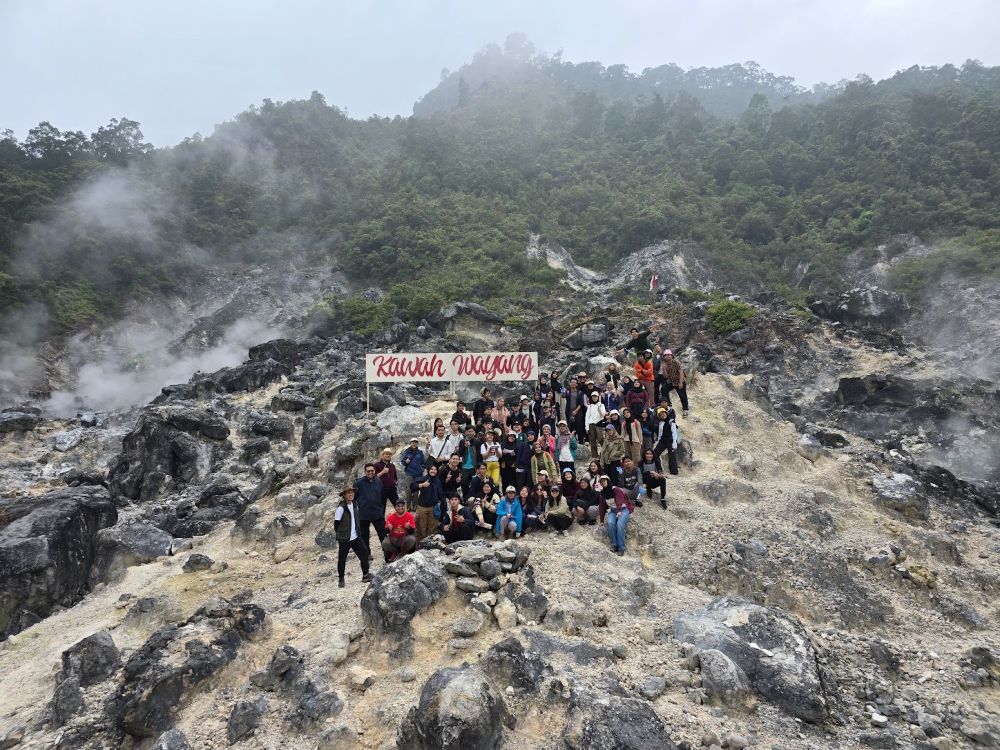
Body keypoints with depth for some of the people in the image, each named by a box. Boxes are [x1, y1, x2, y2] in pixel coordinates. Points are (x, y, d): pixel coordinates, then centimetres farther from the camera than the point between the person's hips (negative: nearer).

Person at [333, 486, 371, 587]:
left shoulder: (355, 505, 5)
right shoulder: (341, 508, -17)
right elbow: (336, 524, -12)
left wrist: (358, 531, 11)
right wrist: (340, 534, -3)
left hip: (356, 537, 6)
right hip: (344, 539, -6)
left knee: (364, 553, 2)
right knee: (342, 559, 6)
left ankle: (365, 575, 14)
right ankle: (341, 579, 21)